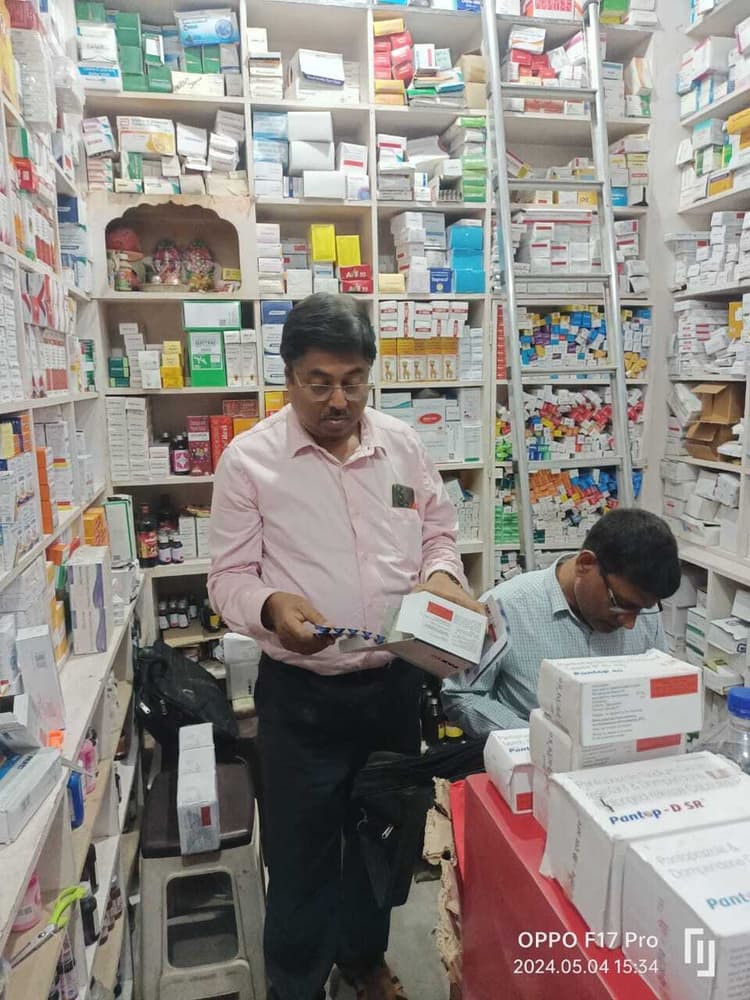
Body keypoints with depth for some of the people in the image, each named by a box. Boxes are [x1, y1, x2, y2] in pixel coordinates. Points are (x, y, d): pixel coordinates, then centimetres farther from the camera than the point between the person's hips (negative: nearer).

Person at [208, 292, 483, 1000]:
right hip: (301, 695, -3)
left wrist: (442, 576, -12)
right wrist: (271, 607, -28)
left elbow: (439, 535, 10)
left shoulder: (403, 445, 0)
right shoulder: (249, 459, -10)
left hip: (395, 683, 4)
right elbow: (229, 578, -7)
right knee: (301, 856, 13)